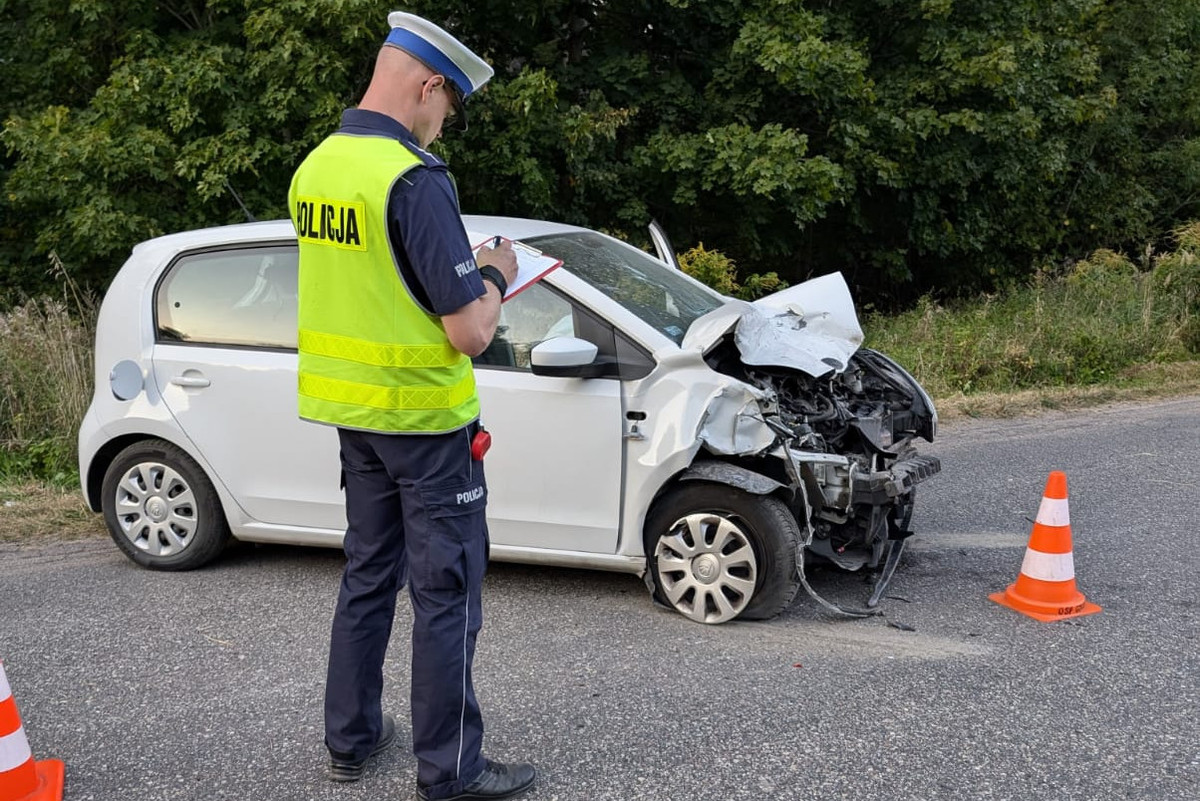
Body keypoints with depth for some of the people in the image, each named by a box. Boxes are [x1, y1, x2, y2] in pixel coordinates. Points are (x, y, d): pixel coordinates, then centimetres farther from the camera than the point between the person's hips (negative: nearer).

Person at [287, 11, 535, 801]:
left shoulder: (315, 167, 4)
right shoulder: (415, 179, -22)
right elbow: (471, 333, -22)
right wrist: (495, 275, -2)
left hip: (353, 411, 8)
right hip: (424, 418, -8)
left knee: (369, 573, 19)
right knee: (446, 593, 3)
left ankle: (350, 737, 30)